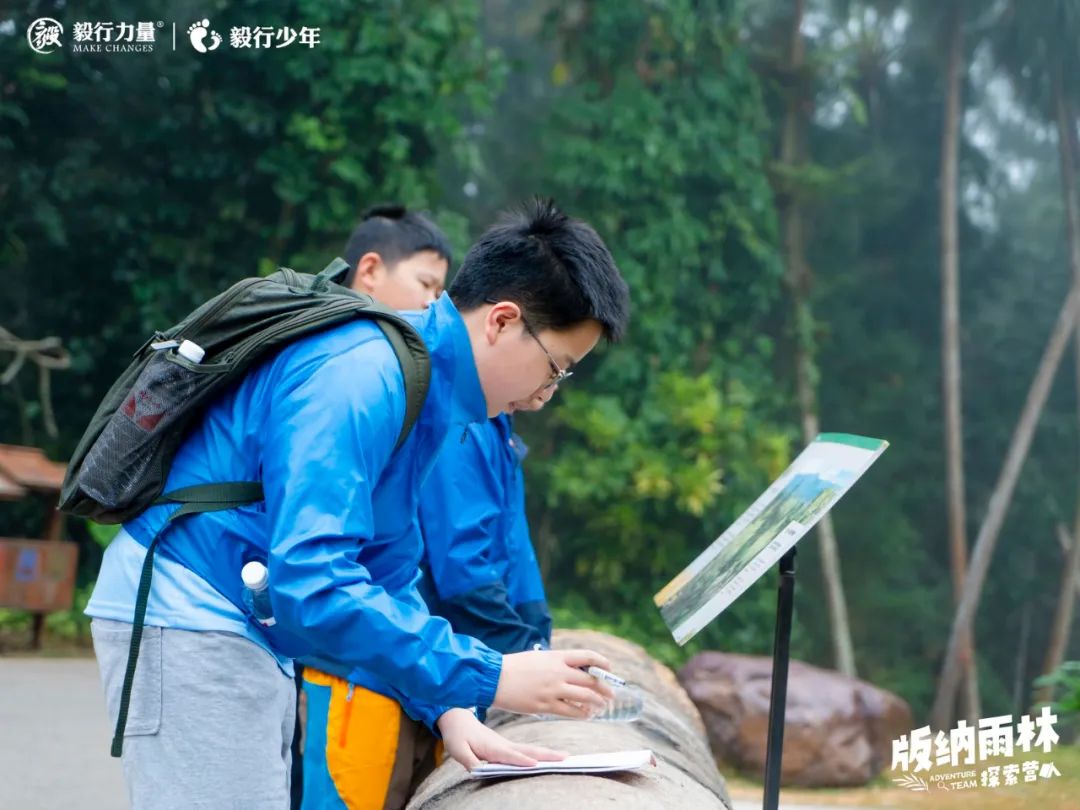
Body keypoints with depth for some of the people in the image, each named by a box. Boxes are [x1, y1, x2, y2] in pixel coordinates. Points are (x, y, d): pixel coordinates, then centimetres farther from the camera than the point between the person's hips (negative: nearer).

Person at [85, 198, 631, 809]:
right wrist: (487, 678, -27)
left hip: (250, 633, 10)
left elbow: (387, 571, 18)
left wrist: (446, 708, 6)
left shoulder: (424, 388, 10)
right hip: (188, 624, -10)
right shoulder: (362, 376, -22)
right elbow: (311, 583, -30)